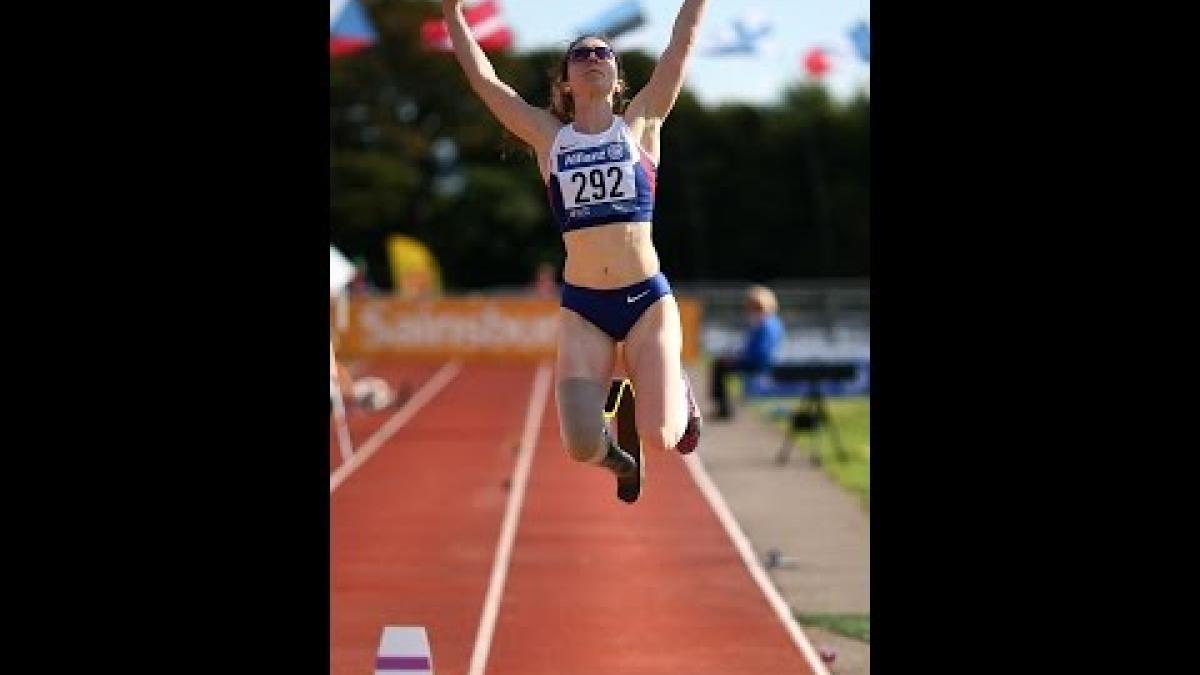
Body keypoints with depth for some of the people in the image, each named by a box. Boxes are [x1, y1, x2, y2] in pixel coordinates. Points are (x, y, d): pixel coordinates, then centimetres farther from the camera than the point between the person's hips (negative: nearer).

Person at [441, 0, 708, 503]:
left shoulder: (639, 124, 5)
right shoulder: (549, 137, 8)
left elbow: (681, 46, 1)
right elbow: (483, 79, 7)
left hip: (647, 298, -1)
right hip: (581, 307, 1)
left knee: (660, 437, -13)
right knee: (582, 447, -15)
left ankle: (678, 388, 24)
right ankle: (619, 460, 24)